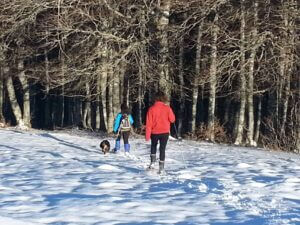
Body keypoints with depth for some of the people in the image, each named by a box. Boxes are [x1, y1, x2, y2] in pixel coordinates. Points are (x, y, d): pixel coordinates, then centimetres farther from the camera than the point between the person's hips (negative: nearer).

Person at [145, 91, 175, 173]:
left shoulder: (151, 109, -9)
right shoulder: (167, 108, -10)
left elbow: (149, 123, -8)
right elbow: (172, 119, -3)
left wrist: (147, 135, -5)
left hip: (154, 132, 1)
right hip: (165, 132, -1)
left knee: (153, 146, 25)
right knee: (162, 148, 7)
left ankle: (152, 162, 13)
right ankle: (161, 167, 3)